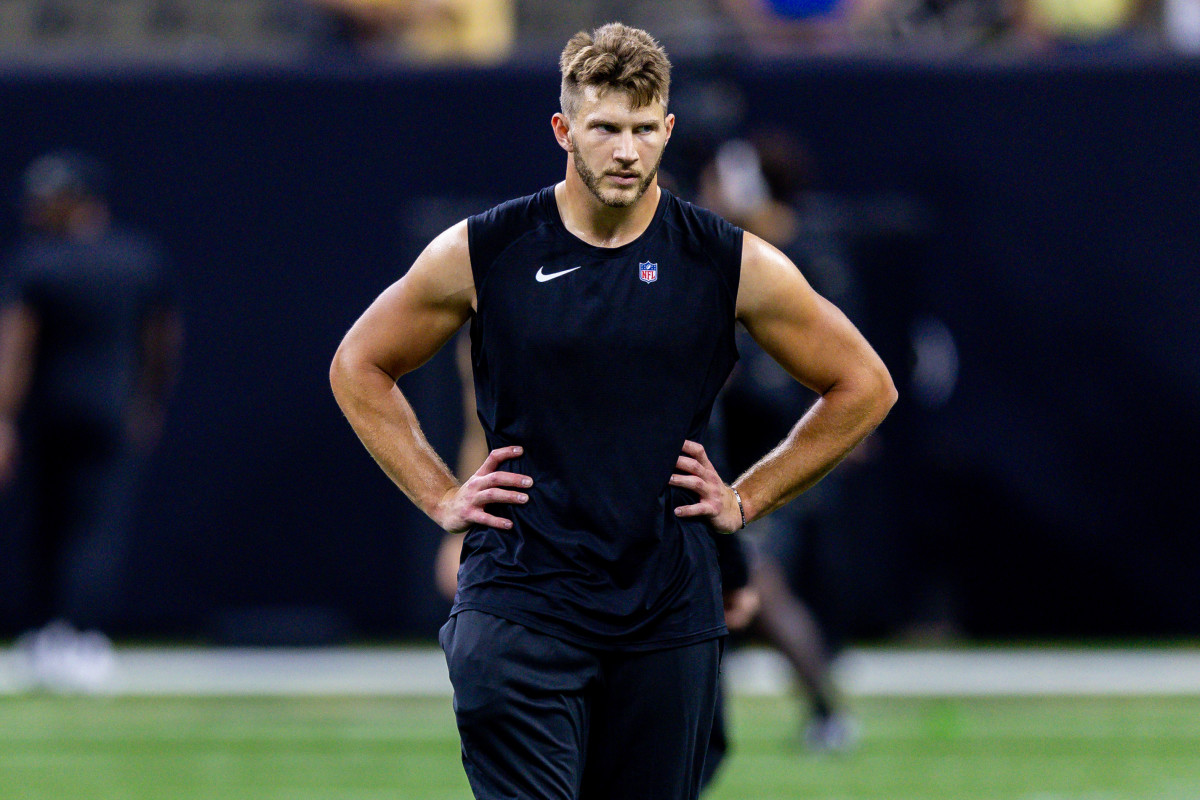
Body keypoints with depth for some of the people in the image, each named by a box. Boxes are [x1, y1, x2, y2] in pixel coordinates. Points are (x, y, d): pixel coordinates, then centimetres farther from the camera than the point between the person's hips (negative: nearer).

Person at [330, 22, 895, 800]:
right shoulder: (483, 254, -1)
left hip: (668, 613, 2)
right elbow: (359, 368, 14)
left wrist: (747, 499, 7)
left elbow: (863, 386, 12)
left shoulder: (729, 263, 1)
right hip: (519, 608, -2)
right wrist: (440, 497, 6)